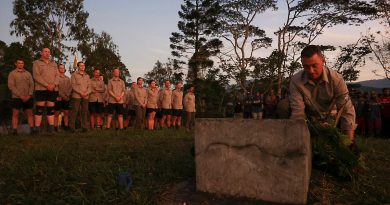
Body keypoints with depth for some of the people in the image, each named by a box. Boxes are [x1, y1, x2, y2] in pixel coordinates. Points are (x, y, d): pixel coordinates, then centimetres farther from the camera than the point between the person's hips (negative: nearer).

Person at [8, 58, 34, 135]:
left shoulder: (28, 73, 13)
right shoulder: (12, 73, 5)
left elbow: (32, 85, 7)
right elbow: (11, 86, -5)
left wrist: (29, 95, -8)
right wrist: (20, 96, -14)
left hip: (28, 98, 3)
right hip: (16, 97, -2)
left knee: (30, 113, 0)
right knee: (15, 114, -3)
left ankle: (32, 129, 0)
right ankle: (14, 131, -3)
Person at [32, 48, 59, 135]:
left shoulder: (54, 64, 19)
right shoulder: (36, 63, 7)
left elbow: (57, 75, 10)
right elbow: (36, 76, -6)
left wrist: (54, 84, -11)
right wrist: (47, 85, -16)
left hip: (53, 90, 4)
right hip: (41, 89, -4)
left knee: (51, 109, 3)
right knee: (39, 109, -6)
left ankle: (51, 129, 3)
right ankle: (37, 129, -5)